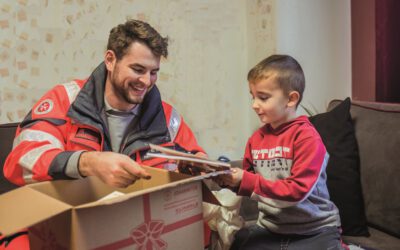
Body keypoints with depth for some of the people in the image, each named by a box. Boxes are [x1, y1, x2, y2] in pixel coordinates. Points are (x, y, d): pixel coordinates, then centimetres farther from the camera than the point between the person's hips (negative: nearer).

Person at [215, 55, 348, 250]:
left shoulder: (306, 137, -16)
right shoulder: (256, 138, 1)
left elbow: (297, 190, -22)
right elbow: (247, 181, 11)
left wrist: (246, 182, -25)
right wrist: (229, 178, -10)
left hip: (313, 231, -5)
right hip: (271, 228, 5)